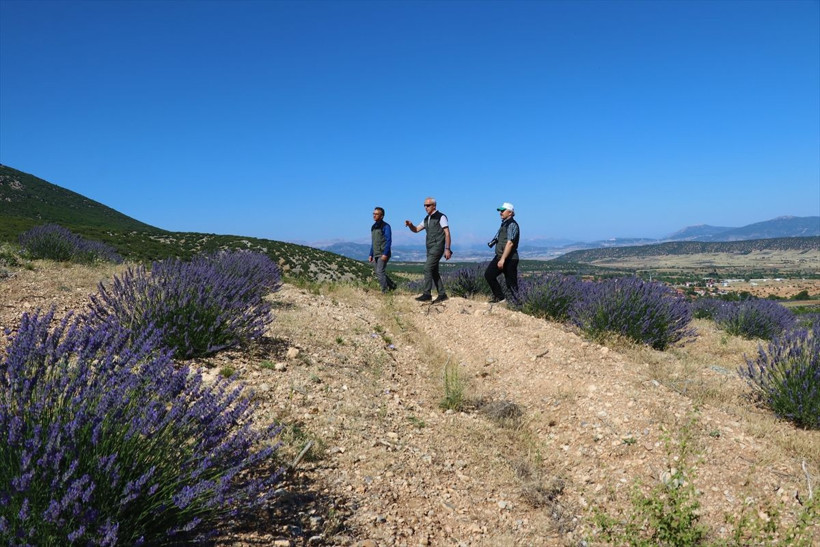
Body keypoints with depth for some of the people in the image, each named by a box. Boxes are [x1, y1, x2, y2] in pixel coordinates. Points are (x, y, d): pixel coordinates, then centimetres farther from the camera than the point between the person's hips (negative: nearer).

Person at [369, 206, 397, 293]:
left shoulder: (385, 226, -7)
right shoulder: (373, 227, 16)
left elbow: (388, 241, -13)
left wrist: (385, 254, -21)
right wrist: (371, 255, 17)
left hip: (383, 254, -8)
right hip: (375, 255, 8)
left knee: (380, 272, -13)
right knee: (379, 273, 11)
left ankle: (385, 291, -6)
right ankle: (392, 286, 26)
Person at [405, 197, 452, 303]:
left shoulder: (441, 217, -6)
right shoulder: (427, 219, 17)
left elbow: (447, 233, -10)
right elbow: (416, 230, 20)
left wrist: (447, 249, -16)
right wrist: (410, 225, -2)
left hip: (437, 247, -8)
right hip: (430, 248, 8)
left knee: (428, 268, -15)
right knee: (434, 271, 9)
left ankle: (427, 294, -14)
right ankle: (442, 294, 15)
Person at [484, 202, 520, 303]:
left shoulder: (512, 225, -12)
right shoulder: (504, 224, 17)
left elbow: (510, 243, -22)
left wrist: (503, 259, -26)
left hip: (509, 259, -9)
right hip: (500, 257, 9)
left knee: (511, 283, -5)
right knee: (488, 275, 4)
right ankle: (499, 296, 13)